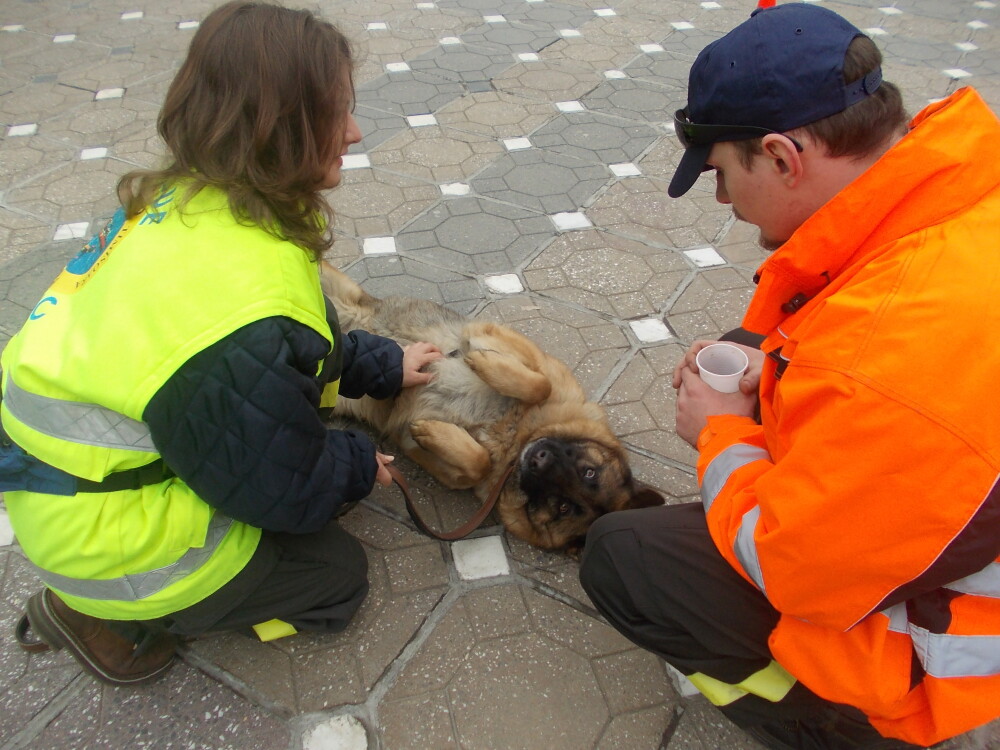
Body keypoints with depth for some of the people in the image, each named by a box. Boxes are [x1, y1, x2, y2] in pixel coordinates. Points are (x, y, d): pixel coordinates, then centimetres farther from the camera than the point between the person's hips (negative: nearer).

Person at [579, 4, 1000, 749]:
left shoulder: (900, 337, -40)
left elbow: (788, 570, -27)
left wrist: (722, 436, -11)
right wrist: (772, 363, -3)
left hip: (920, 643, -8)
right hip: (926, 515, 8)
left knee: (617, 555, -3)